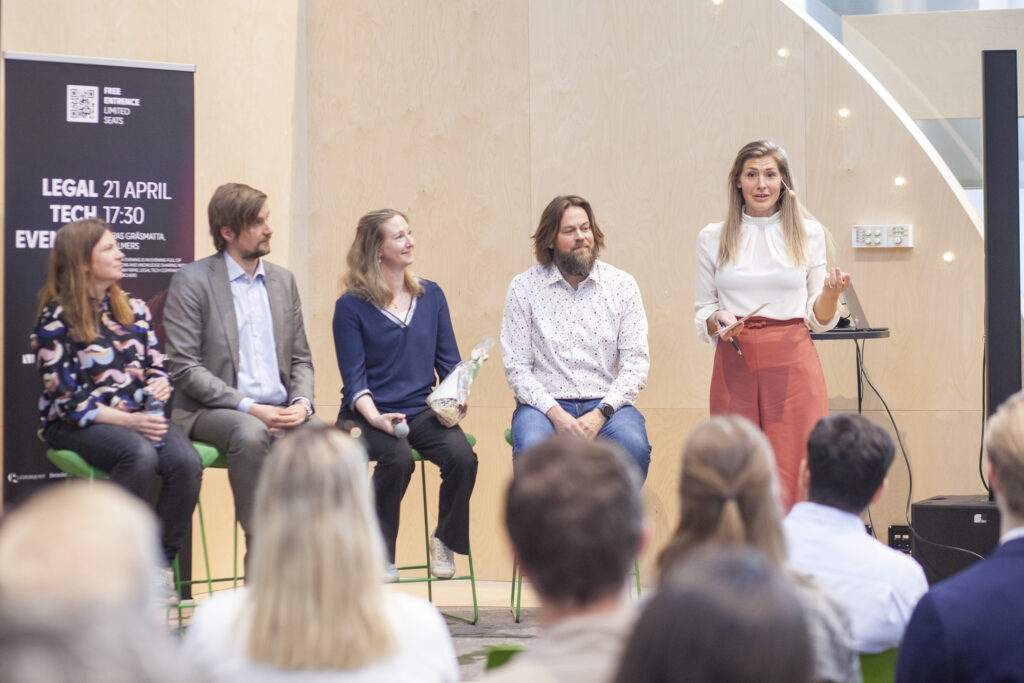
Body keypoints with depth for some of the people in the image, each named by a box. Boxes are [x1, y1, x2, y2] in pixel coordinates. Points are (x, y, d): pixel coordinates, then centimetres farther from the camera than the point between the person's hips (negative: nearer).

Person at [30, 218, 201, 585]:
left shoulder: (133, 309, 14)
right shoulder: (56, 320, -4)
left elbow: (156, 363, 18)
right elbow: (68, 398, -10)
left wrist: (160, 384, -8)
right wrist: (128, 421, -20)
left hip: (138, 417, 5)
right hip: (75, 425, -5)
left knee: (187, 462, -26)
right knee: (140, 455, -36)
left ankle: (161, 565, -12)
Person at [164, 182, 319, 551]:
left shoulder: (283, 280, 16)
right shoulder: (191, 282, -2)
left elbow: (301, 358, 19)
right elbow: (184, 368, -9)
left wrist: (302, 402, -5)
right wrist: (249, 408, -17)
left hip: (280, 411, 5)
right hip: (211, 411, -5)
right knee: (250, 434, -37)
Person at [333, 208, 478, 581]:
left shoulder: (431, 295, 12)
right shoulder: (351, 306, -1)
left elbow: (449, 362, 12)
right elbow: (354, 378, -5)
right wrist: (376, 418, -23)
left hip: (423, 411, 3)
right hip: (369, 414, -3)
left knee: (462, 457, -26)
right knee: (398, 458, -34)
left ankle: (446, 539, 1)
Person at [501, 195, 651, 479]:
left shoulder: (622, 285, 5)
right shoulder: (524, 287, 2)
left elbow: (636, 361, 0)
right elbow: (516, 367, -1)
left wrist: (601, 413, -15)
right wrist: (554, 413, -17)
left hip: (605, 404, 1)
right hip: (545, 403, -1)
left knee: (634, 445, -31)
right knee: (532, 449, -34)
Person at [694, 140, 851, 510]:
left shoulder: (809, 234, 10)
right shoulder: (712, 238, 11)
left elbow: (819, 319, 11)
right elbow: (701, 313, 14)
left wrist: (830, 293, -9)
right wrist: (718, 322, -8)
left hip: (793, 365, 0)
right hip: (735, 366, 1)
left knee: (794, 476, -8)